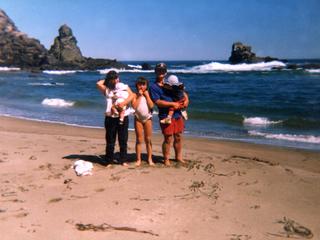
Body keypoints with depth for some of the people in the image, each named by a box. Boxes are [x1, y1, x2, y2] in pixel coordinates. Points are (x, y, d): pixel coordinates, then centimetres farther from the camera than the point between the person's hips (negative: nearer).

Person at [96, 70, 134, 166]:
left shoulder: (124, 86, 11)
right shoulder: (106, 89, 10)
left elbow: (131, 95, -6)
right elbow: (98, 83, -8)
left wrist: (124, 103, -22)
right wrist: (106, 80, 8)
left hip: (123, 117, 0)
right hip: (110, 118, 0)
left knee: (123, 140, 5)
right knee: (110, 140, 6)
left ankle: (123, 160, 15)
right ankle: (108, 160, 15)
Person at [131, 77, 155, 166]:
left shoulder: (148, 94, 3)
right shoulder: (135, 95, -1)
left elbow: (151, 105, -10)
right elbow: (134, 106, -15)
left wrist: (147, 95, -9)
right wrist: (139, 96, -12)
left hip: (147, 118, 1)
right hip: (138, 118, -1)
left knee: (148, 140, 5)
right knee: (139, 140, 2)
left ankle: (150, 159, 12)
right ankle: (138, 159, 9)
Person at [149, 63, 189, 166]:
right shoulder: (153, 87, -3)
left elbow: (182, 92, 22)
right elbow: (158, 102, -14)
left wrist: (186, 100, 0)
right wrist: (173, 104, -18)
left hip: (177, 114, 6)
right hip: (166, 116, -6)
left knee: (178, 137, 13)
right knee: (168, 139, -3)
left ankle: (178, 157, 29)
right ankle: (166, 159, 12)